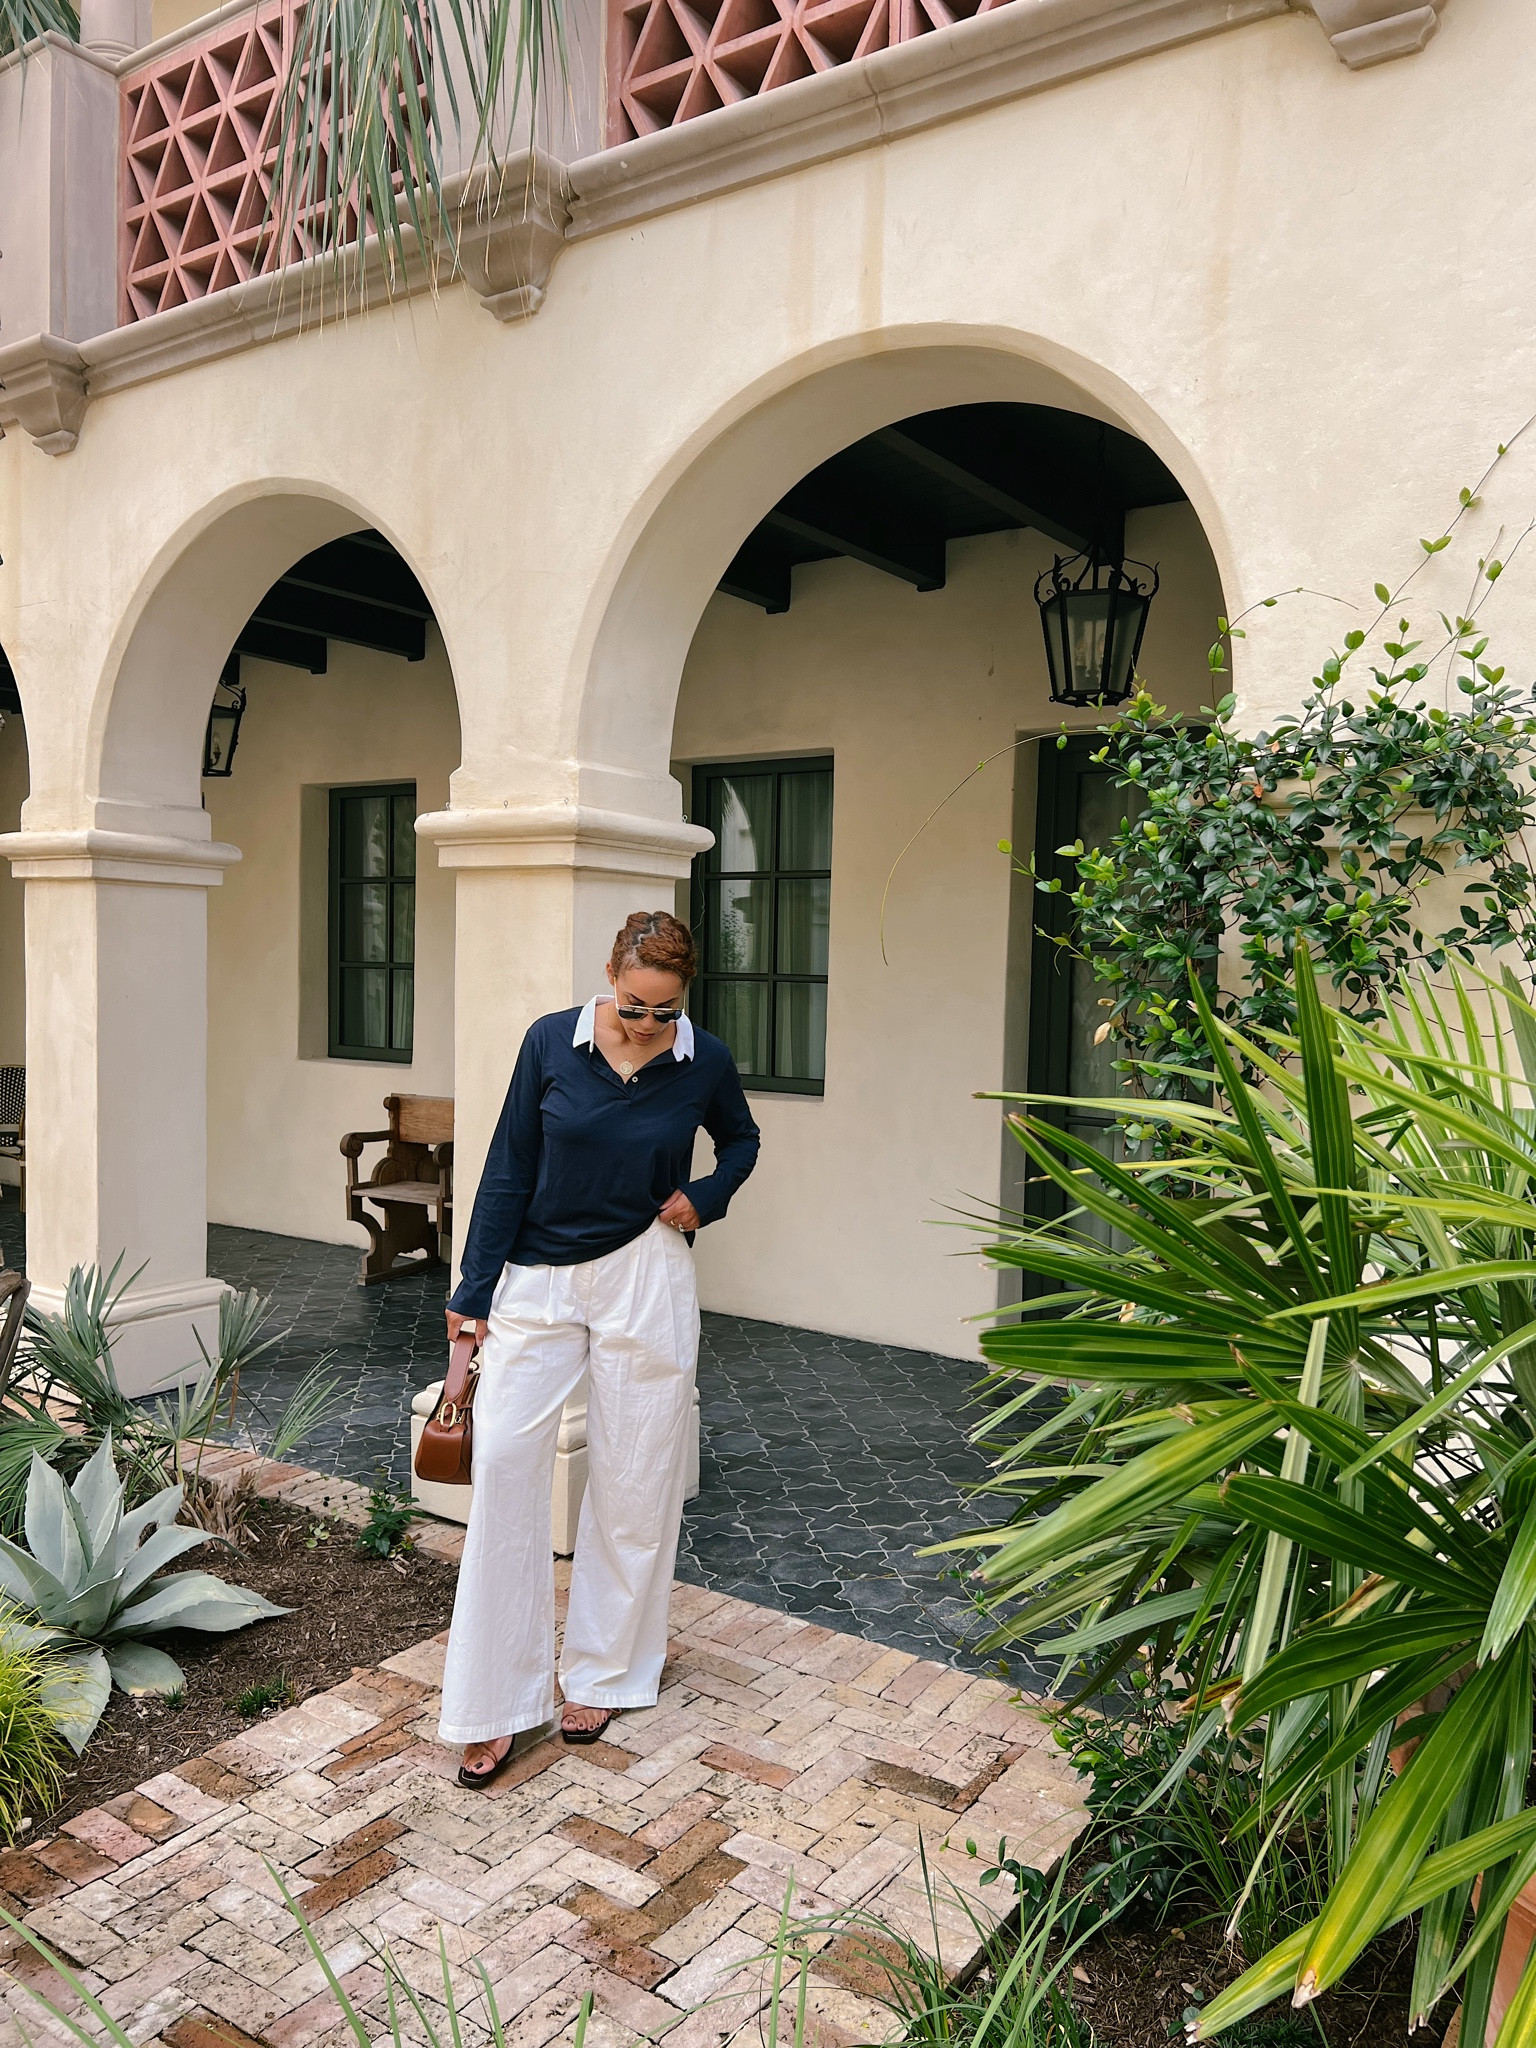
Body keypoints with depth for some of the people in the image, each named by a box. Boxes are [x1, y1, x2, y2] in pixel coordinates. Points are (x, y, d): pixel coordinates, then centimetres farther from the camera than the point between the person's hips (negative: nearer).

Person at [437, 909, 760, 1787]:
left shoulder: (707, 1063, -6)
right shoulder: (552, 1042, -7)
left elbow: (742, 1141, 15)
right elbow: (509, 1171, -2)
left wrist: (706, 1196, -6)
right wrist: (473, 1290, -2)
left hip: (647, 1283, 0)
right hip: (538, 1281, 0)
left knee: (632, 1482, 8)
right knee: (504, 1462, -5)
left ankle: (601, 1674, 29)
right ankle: (497, 1702, 9)